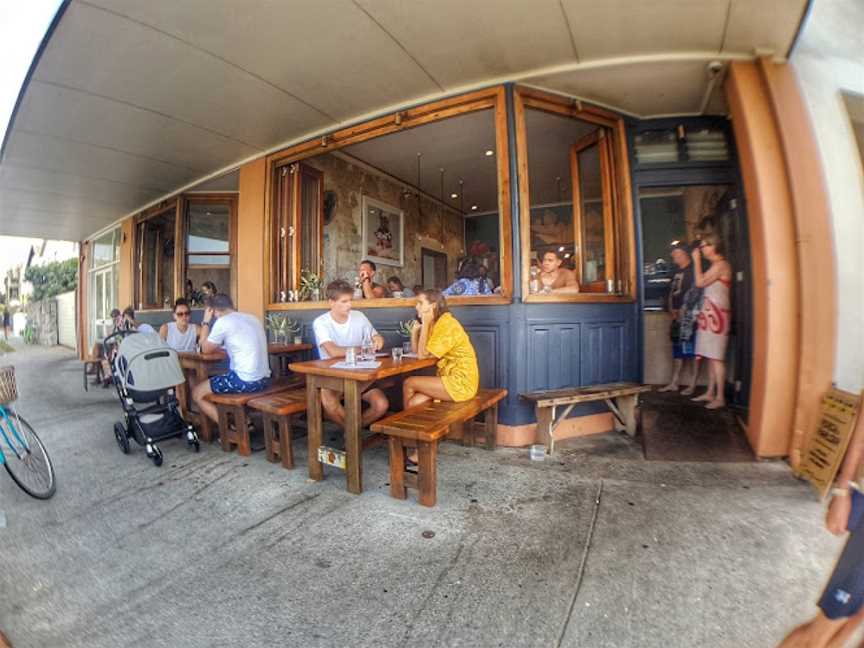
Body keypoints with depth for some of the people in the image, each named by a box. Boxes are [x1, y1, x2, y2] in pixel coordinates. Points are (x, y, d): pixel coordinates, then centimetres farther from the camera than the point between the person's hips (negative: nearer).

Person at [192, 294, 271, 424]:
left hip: (244, 381, -8)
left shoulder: (222, 322, -8)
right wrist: (223, 345, 27)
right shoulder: (252, 318, 14)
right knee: (221, 381, 33)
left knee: (197, 393, 12)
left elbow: (206, 349, 7)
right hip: (264, 380, 8)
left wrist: (206, 322, 14)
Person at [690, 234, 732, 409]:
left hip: (717, 314, -9)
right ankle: (710, 393, 17)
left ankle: (720, 397, -3)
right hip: (709, 314, 9)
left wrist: (696, 260, -9)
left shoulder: (721, 264, -9)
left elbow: (699, 282, -15)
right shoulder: (715, 266, 18)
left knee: (717, 357, -8)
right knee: (711, 357, 11)